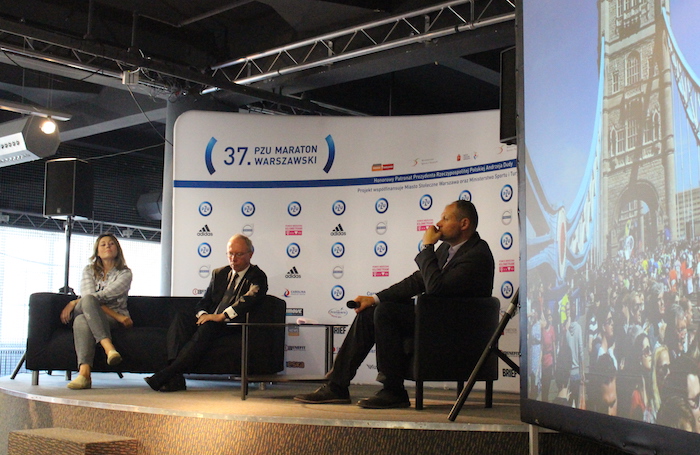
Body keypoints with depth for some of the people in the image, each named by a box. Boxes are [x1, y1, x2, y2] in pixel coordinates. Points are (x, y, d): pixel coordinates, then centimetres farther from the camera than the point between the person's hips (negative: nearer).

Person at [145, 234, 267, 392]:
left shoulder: (257, 277, 4)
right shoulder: (219, 274, 23)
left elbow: (249, 299, -16)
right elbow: (204, 302, 19)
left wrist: (221, 316, -26)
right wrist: (202, 315, -7)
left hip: (233, 326, -6)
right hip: (209, 321, 6)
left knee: (208, 327, -36)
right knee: (179, 318, -22)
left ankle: (165, 375, -40)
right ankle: (175, 378, -37)